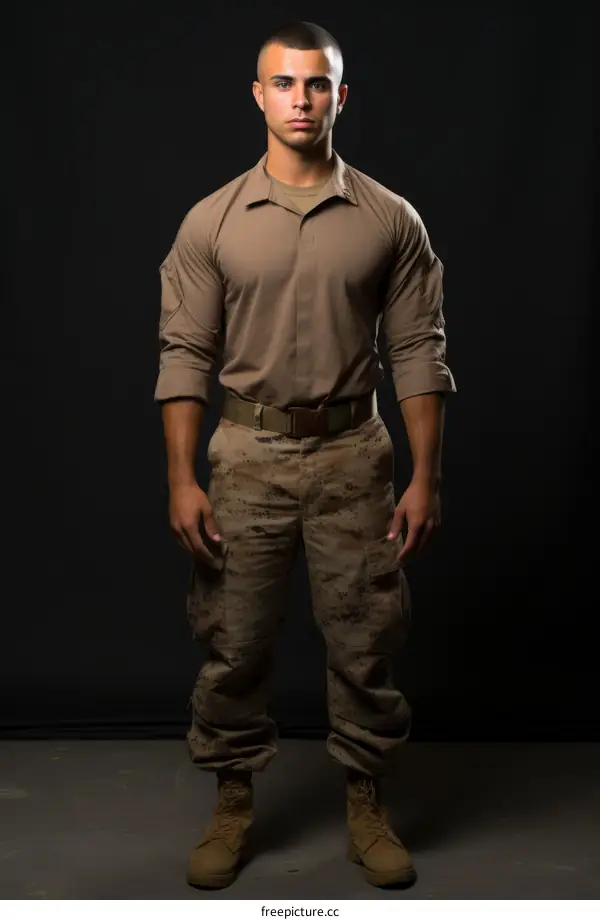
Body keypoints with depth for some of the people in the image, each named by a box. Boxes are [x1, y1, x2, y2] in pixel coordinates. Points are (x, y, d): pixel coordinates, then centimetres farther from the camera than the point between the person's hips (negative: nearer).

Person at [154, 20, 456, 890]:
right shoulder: (212, 221, 0)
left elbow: (418, 352, -1)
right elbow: (186, 355, -1)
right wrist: (182, 479, -7)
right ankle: (233, 807, 26)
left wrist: (425, 476, -6)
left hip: (352, 456, 0)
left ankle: (367, 805, 26)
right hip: (247, 455, 1)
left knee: (365, 646, 7)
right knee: (233, 647, 8)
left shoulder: (390, 219, -1)